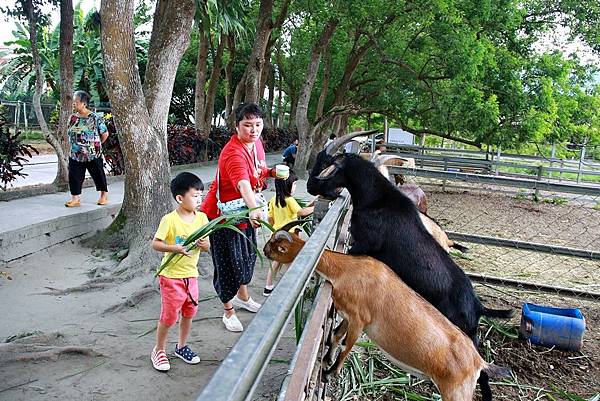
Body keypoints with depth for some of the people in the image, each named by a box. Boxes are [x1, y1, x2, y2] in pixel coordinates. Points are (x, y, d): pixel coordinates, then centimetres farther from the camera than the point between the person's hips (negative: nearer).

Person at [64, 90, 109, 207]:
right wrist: (74, 144, 11)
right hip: (75, 154, 5)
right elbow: (69, 133, 20)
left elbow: (105, 133, -4)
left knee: (98, 174, 7)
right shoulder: (72, 118, 6)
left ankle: (104, 195, 24)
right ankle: (75, 198, 10)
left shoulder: (95, 118, -9)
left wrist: (96, 144, 5)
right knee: (74, 176, 2)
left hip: (93, 155, -4)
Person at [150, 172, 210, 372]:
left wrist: (203, 244, -19)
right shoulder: (169, 219, -16)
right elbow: (155, 243, -14)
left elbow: (208, 247, 3)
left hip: (191, 274, 5)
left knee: (189, 313, 16)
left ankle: (181, 347, 37)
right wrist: (174, 248, -29)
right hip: (172, 275, -5)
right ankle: (158, 350, 25)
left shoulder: (202, 218, -1)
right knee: (169, 316, 4)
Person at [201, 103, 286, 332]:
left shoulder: (256, 143, -1)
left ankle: (243, 296, 46)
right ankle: (228, 312, 22)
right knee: (228, 261, 3)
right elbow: (243, 185, -48)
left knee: (248, 254, 22)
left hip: (246, 210, 9)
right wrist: (253, 210, -64)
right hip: (223, 214, -9)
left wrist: (272, 173, -4)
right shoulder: (233, 153, -30)